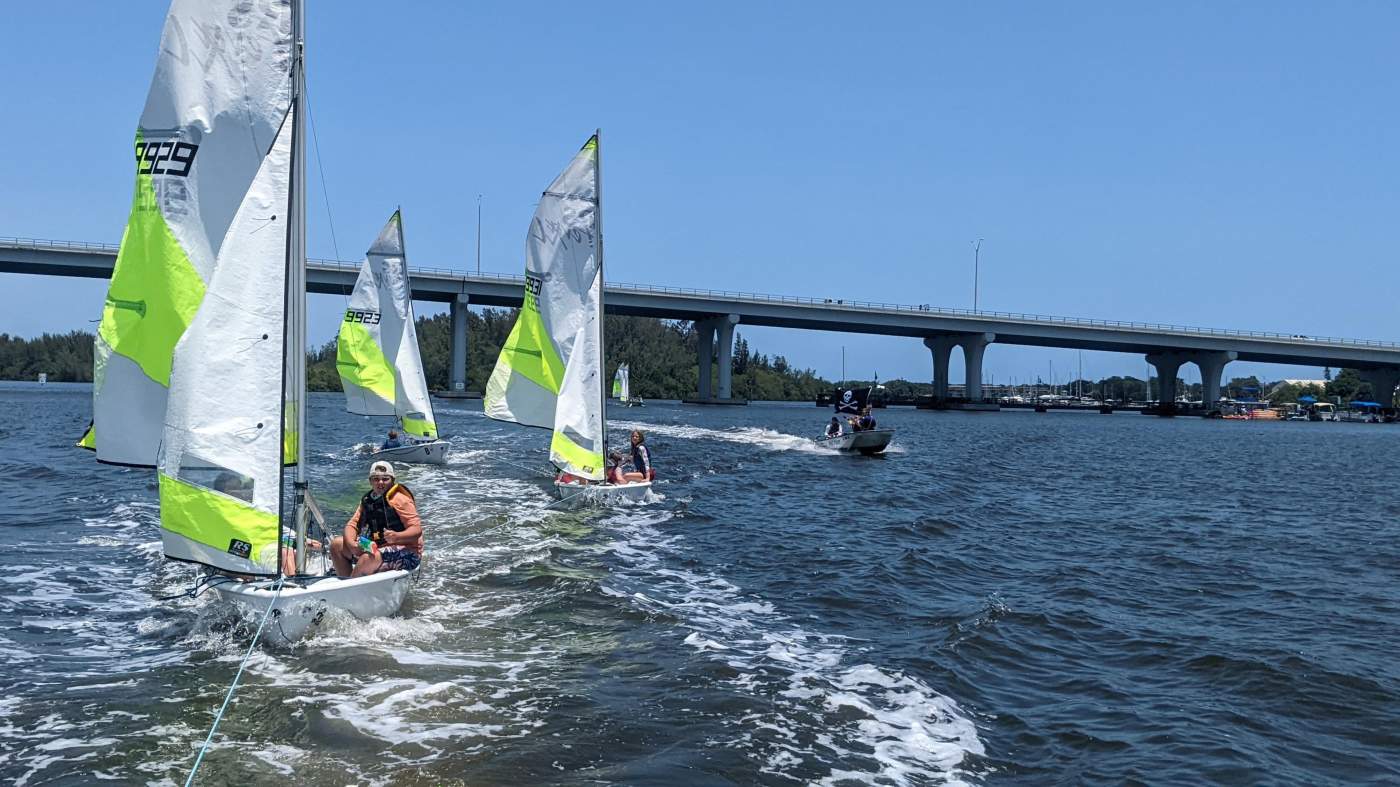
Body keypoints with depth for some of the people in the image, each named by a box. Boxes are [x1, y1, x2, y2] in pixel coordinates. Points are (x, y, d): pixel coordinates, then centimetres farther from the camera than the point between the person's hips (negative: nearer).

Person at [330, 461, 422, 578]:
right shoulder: (367, 500, 11)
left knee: (368, 558, -35)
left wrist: (396, 536, -38)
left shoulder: (400, 499, -11)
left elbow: (417, 530, -18)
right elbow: (352, 524, 7)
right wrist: (351, 544, -14)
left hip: (406, 553, -8)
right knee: (337, 544, 4)